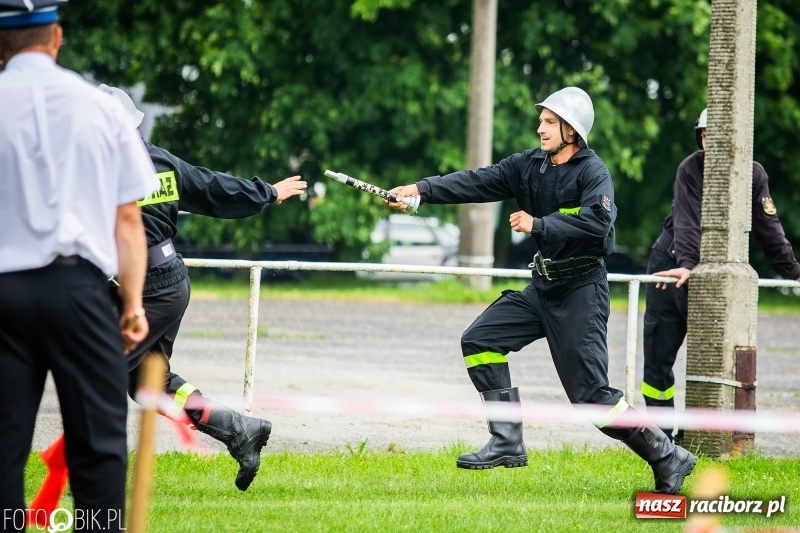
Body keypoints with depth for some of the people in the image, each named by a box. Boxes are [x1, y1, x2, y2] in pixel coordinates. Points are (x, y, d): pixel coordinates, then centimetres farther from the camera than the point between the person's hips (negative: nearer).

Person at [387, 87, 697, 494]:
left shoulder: (592, 172, -13)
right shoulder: (529, 166, 7)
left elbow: (598, 220, -30)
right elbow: (478, 183, -1)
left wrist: (538, 225, -29)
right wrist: (421, 190, -12)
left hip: (581, 292, -8)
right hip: (542, 287, 8)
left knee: (591, 393, -11)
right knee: (479, 340, 1)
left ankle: (666, 457, -1)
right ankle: (507, 444, 1)